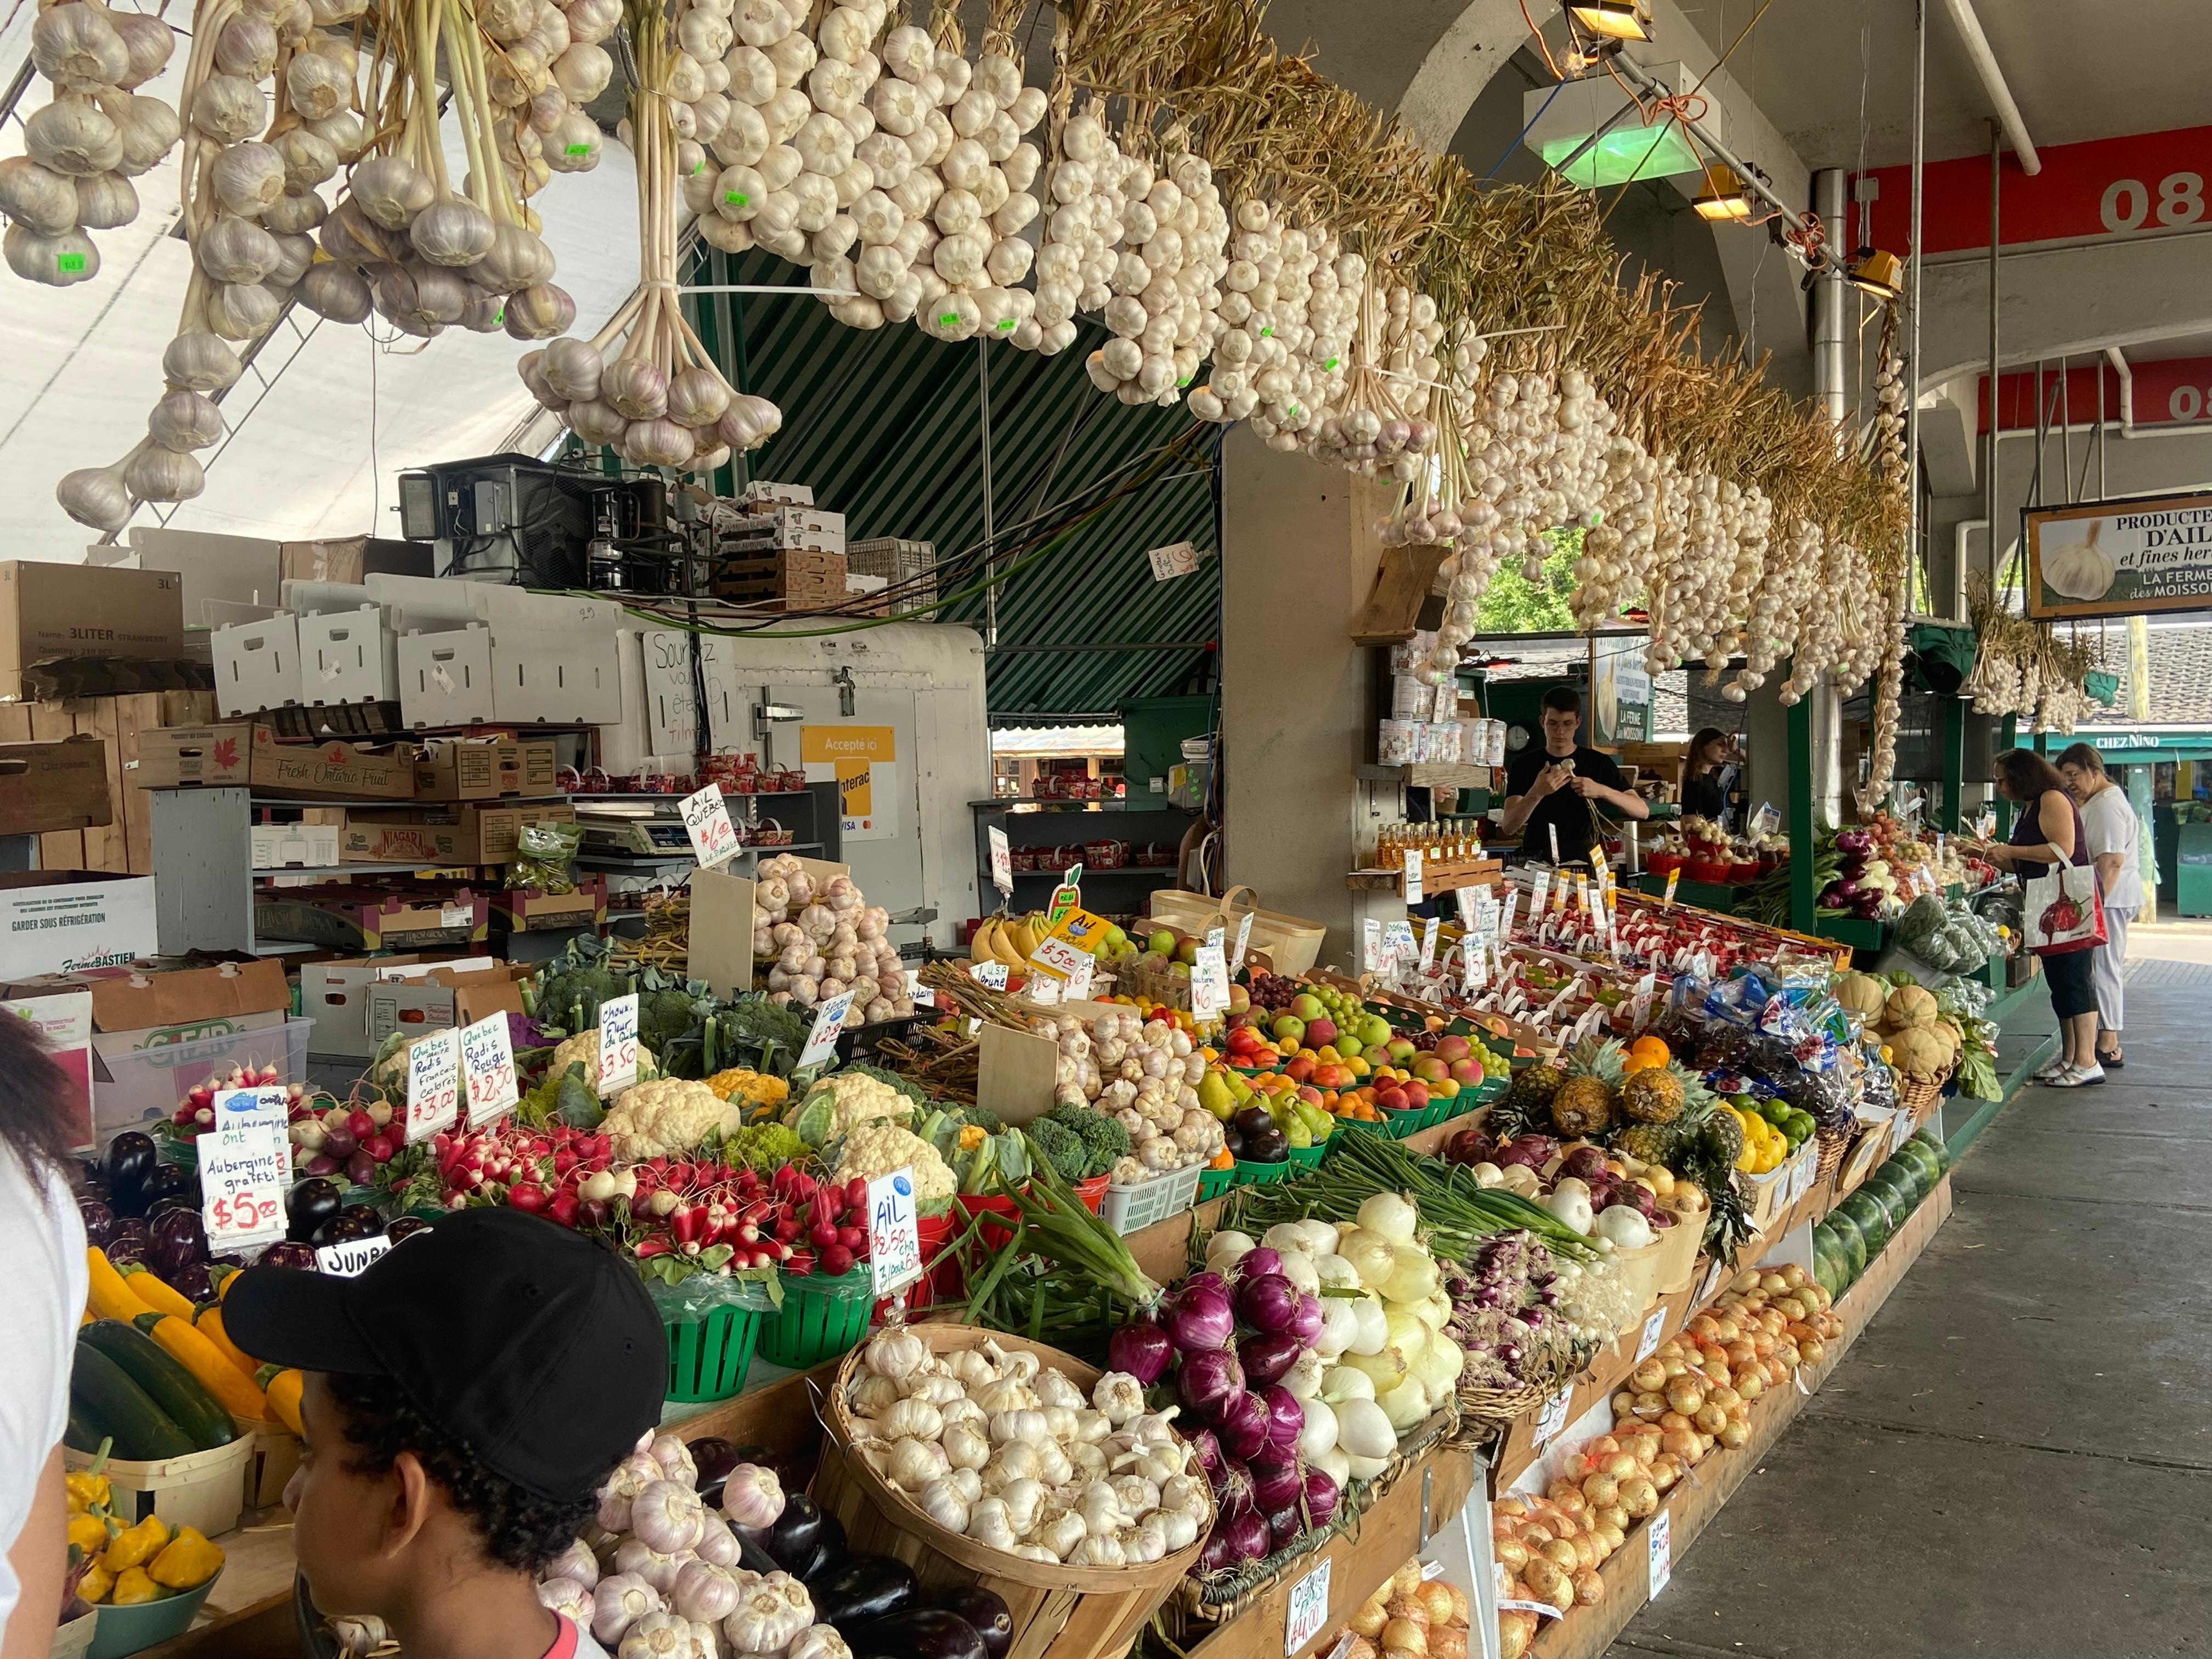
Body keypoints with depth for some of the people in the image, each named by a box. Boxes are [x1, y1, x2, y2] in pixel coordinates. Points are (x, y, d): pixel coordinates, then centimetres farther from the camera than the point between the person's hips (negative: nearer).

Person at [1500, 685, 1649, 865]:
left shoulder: (1598, 762, 8)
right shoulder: (1524, 764, 6)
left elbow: (1642, 811, 0)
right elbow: (1509, 827, -5)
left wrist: (1602, 791, -16)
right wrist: (1537, 793, -21)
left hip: (1583, 861, 0)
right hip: (1537, 863, 0)